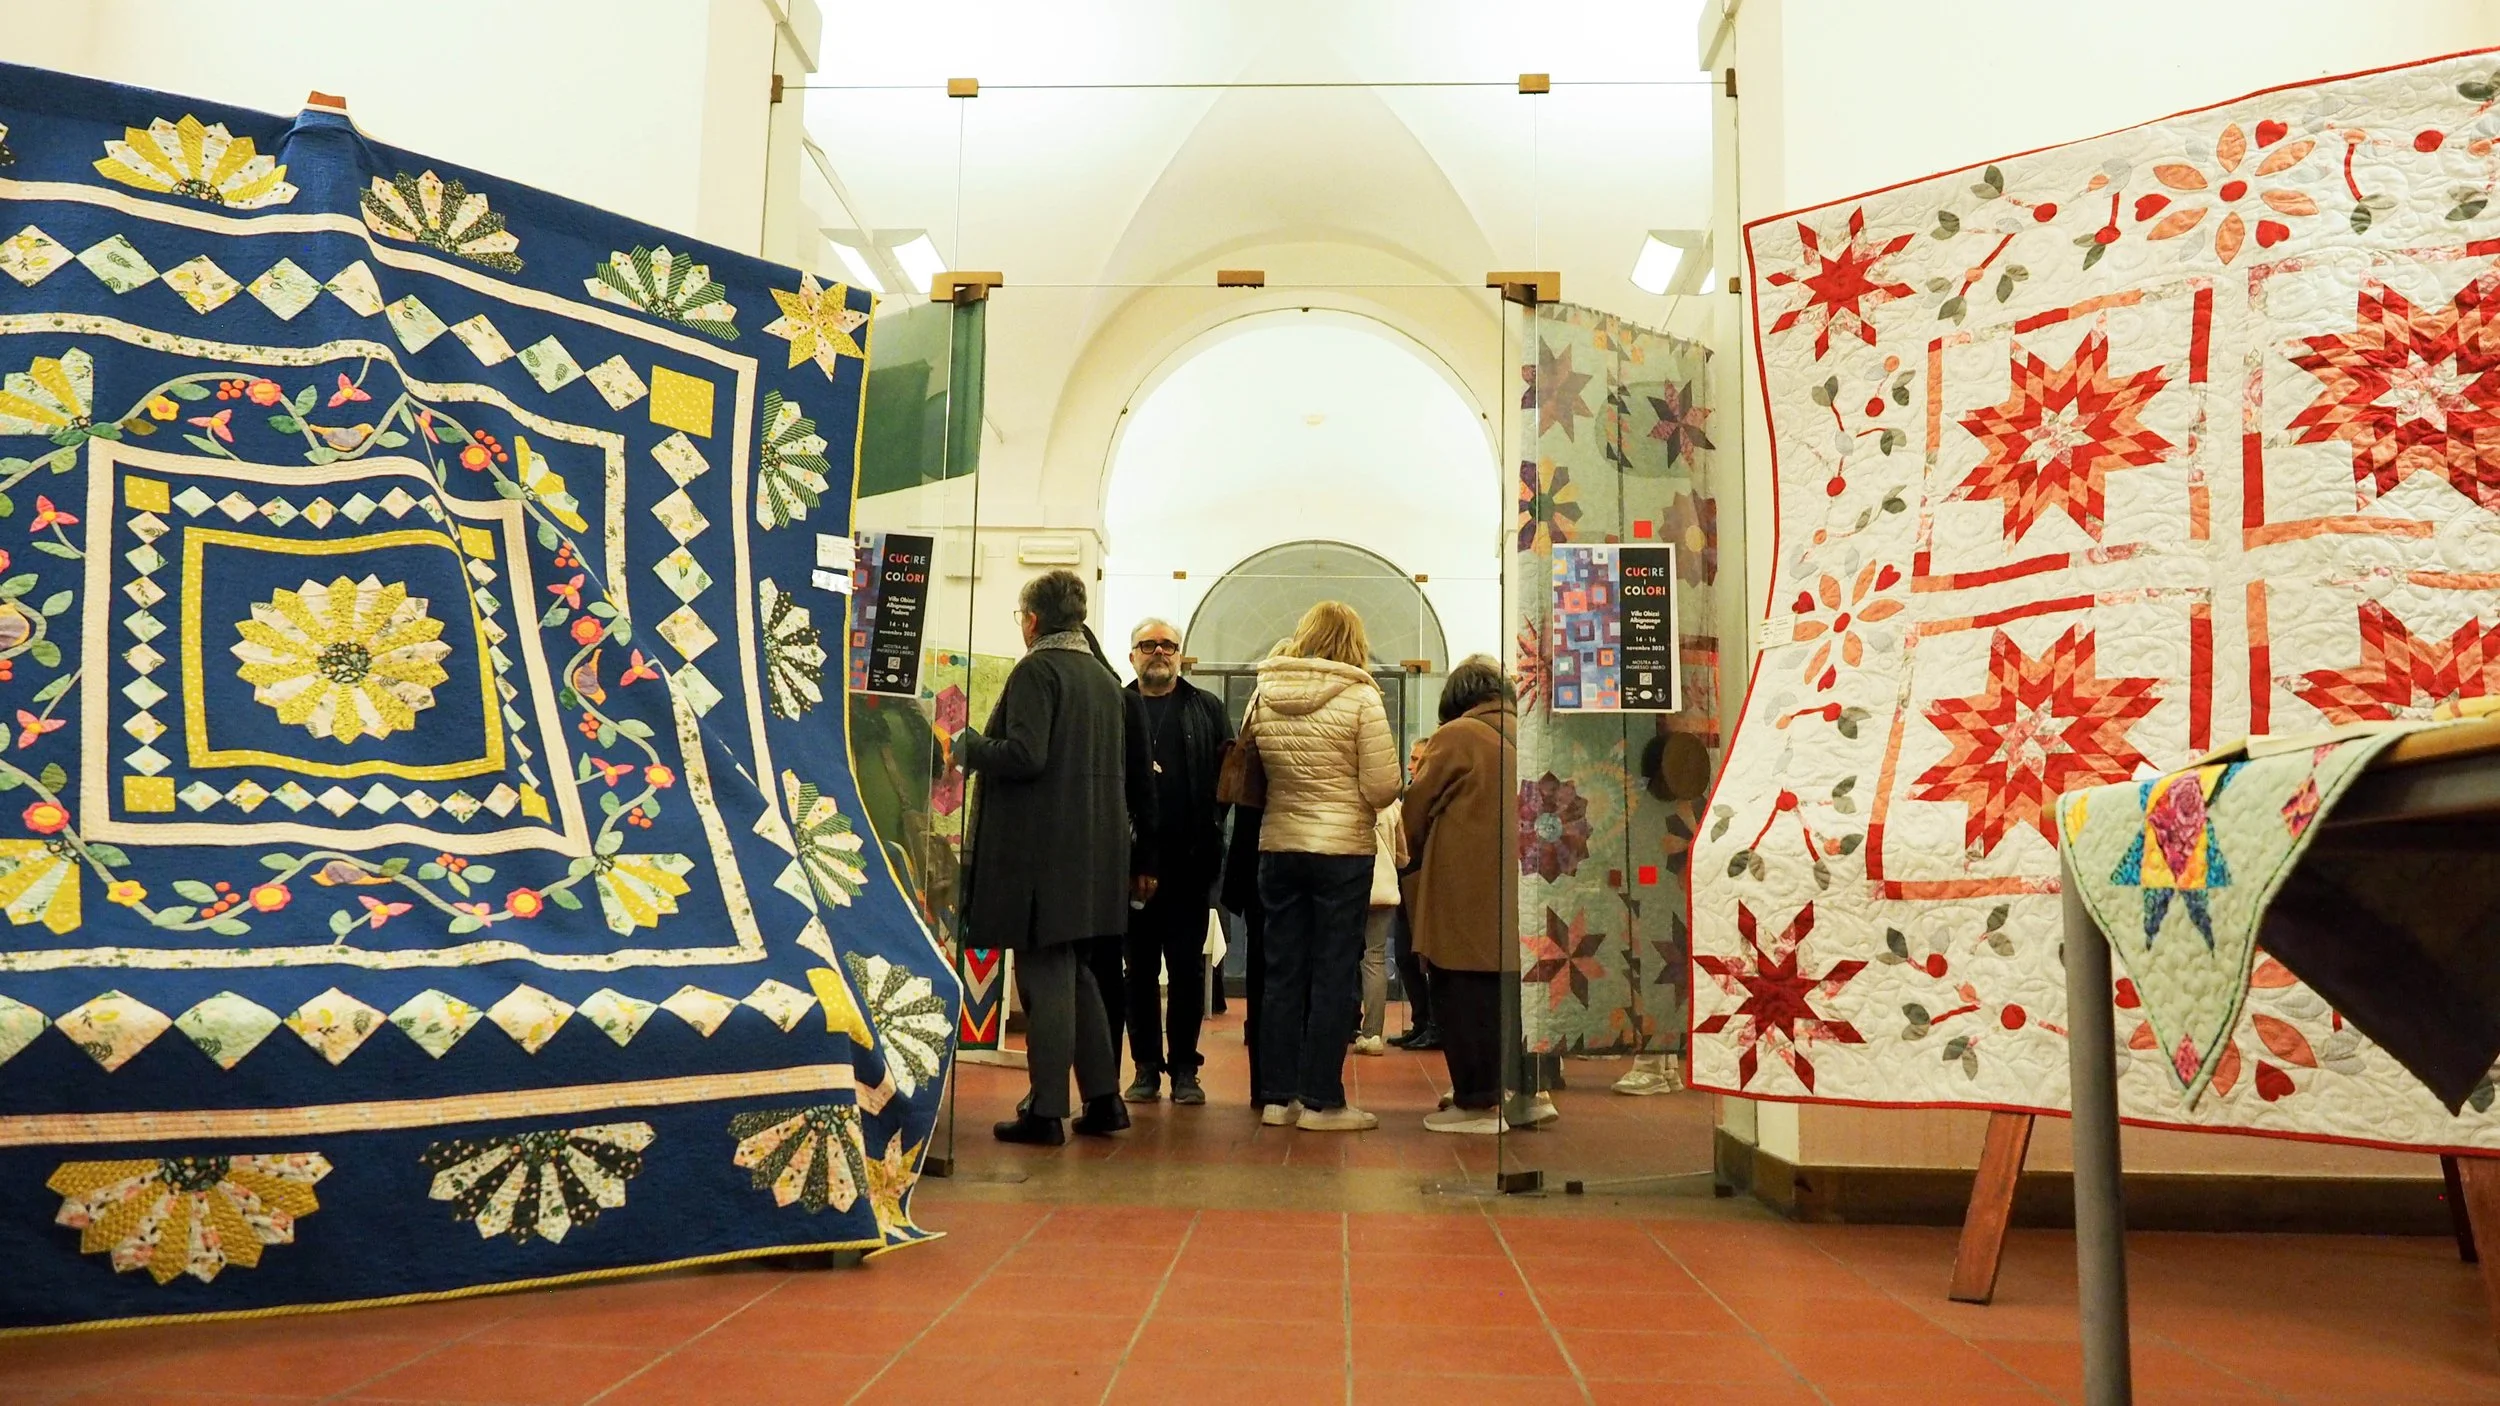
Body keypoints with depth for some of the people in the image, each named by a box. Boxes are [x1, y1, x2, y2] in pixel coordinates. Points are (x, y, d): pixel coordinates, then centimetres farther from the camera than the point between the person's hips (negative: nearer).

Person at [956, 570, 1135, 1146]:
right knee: (1075, 973, 16)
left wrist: (967, 746, -5)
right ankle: (1103, 1099, 19)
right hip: (1094, 851, 8)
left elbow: (1023, 756, -22)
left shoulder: (1037, 670, -11)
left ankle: (1046, 1111, 3)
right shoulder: (1103, 676, 15)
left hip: (1042, 850, -8)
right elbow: (1122, 765, 21)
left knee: (1045, 976, -3)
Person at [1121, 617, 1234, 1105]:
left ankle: (1184, 1068, 12)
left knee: (1187, 967, 4)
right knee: (1140, 967, 7)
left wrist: (1210, 830, -11)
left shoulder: (1207, 709, 10)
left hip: (1189, 859, 0)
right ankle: (1146, 1067, 15)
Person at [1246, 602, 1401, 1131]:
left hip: (1277, 847, 4)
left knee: (1282, 973, 11)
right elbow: (1382, 789, -13)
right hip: (1342, 850, -4)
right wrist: (1348, 794, 7)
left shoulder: (1263, 695, 1)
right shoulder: (1360, 697, -11)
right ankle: (1321, 1100, 6)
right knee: (1334, 976, 3)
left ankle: (1277, 1096, 15)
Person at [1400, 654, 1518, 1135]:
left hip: (1466, 895, -6)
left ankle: (1478, 1101, 1)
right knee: (1507, 992, 15)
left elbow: (1417, 810, 0)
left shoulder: (1456, 737, -7)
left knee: (1466, 996, 0)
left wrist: (1414, 857, 19)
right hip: (1516, 894, 6)